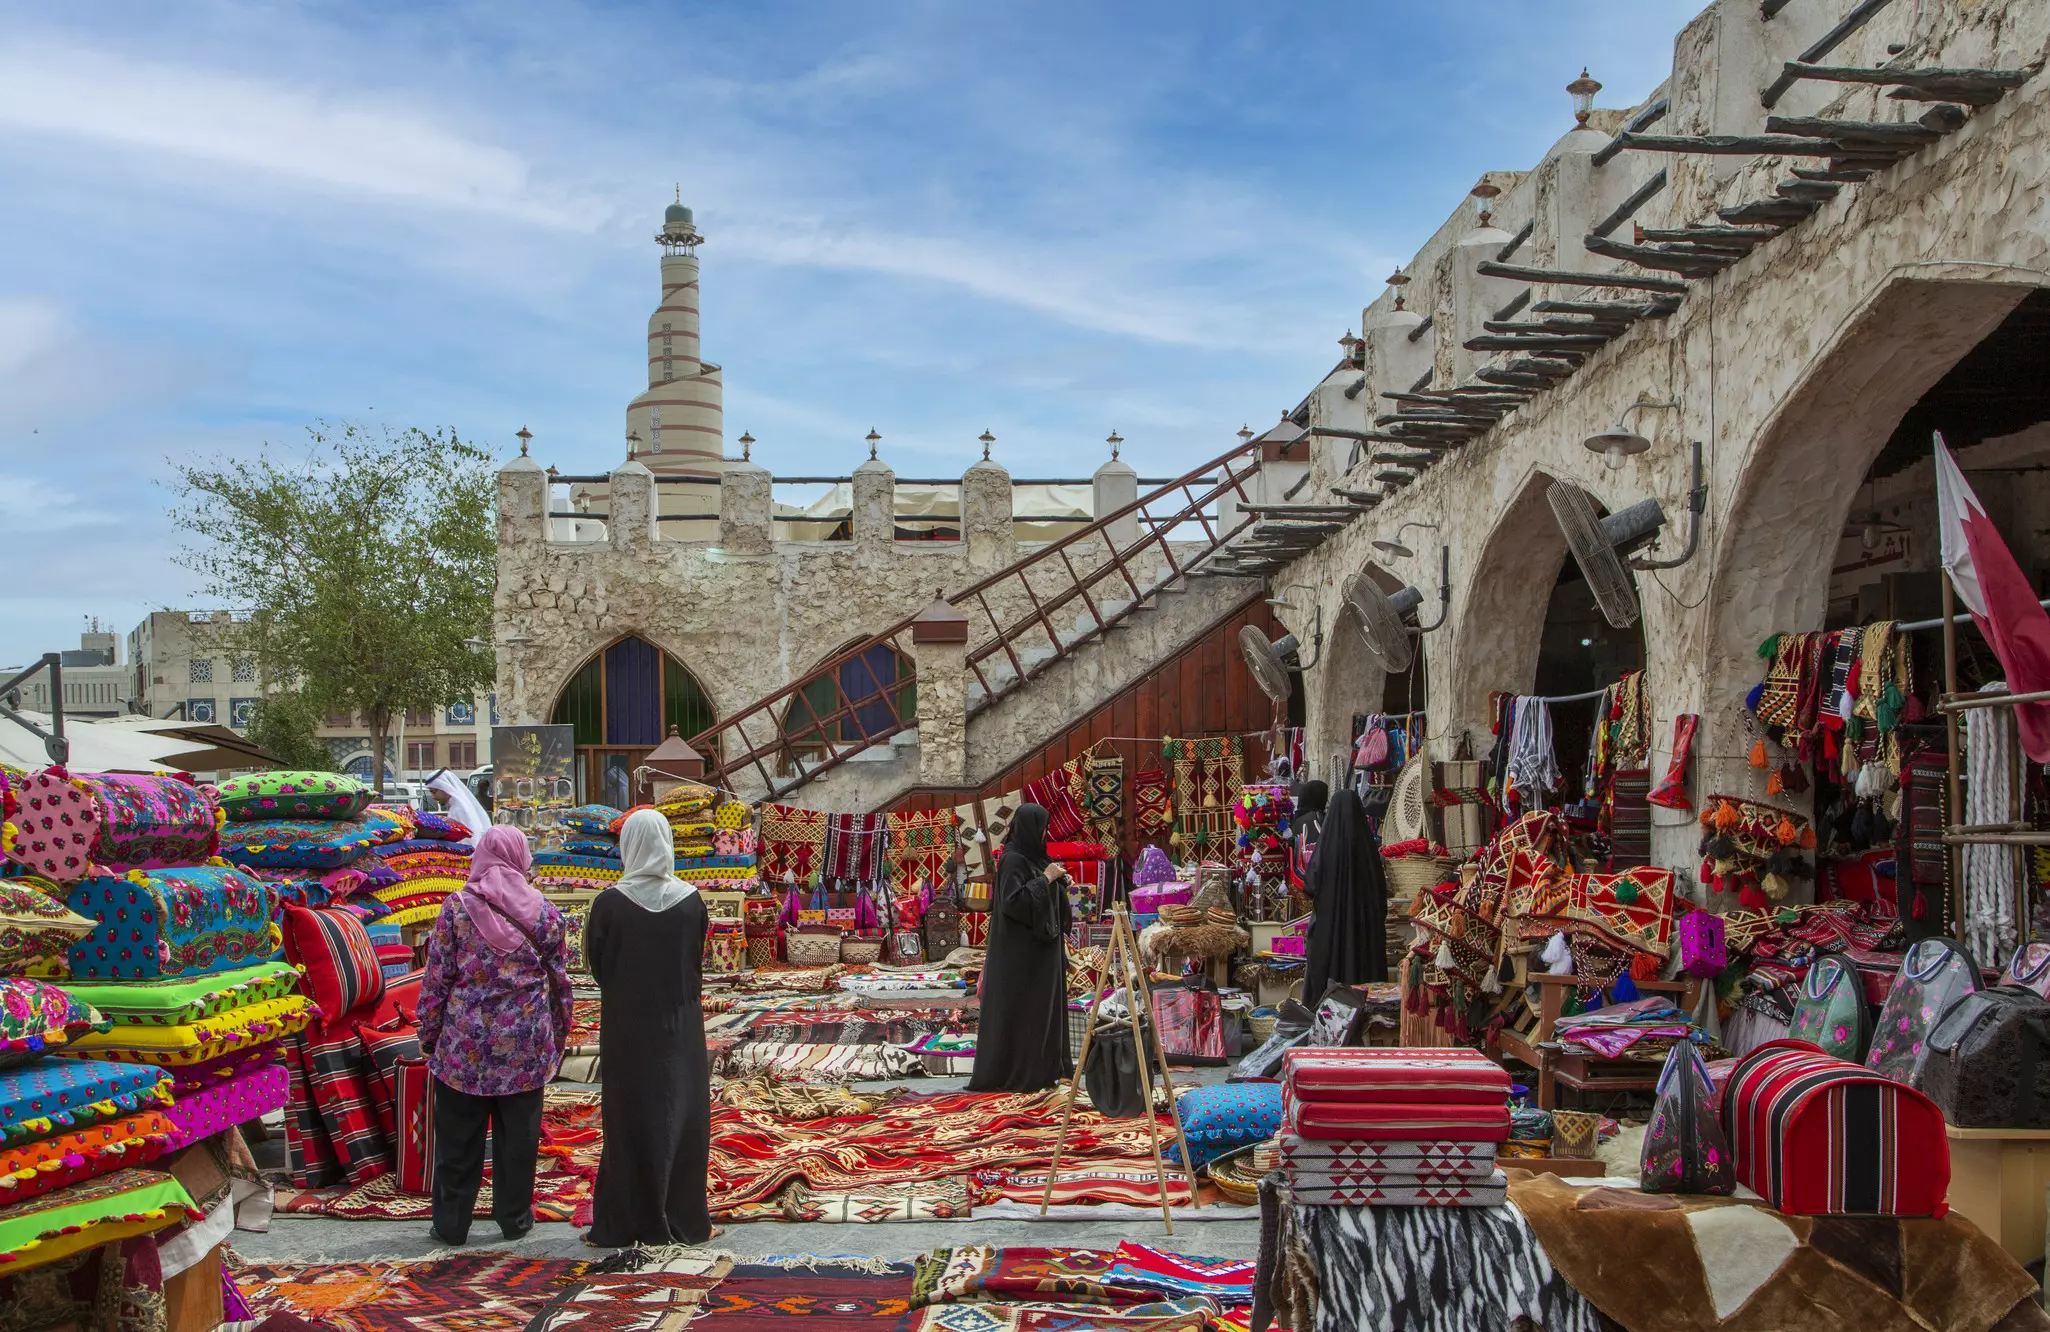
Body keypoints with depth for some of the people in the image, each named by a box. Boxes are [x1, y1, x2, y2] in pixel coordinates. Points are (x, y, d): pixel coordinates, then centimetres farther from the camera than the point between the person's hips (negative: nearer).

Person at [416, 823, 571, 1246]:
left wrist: (429, 1034, 6)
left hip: (465, 1042, -1)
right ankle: (514, 1218, 20)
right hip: (525, 1045, 1)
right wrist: (558, 1037, 16)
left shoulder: (457, 907, -7)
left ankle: (451, 1223, 18)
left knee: (458, 1137, 10)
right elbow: (559, 980, 5)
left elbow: (437, 978, -5)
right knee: (518, 1136, 12)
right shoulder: (543, 912, -2)